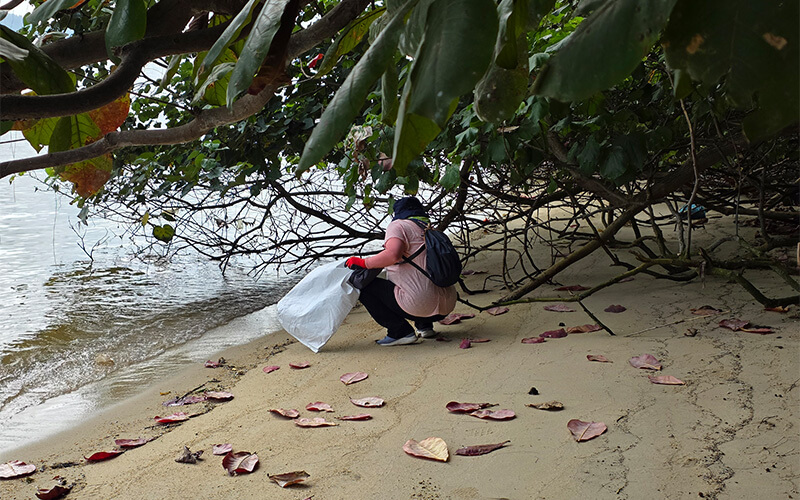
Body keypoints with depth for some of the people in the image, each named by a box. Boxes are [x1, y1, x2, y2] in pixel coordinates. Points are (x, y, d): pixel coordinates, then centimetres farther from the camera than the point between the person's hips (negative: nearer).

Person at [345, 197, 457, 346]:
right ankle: (425, 325, 20)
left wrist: (363, 263, -12)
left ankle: (400, 332, -4)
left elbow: (393, 254, -24)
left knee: (362, 282, 0)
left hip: (418, 305, -9)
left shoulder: (398, 226, -4)